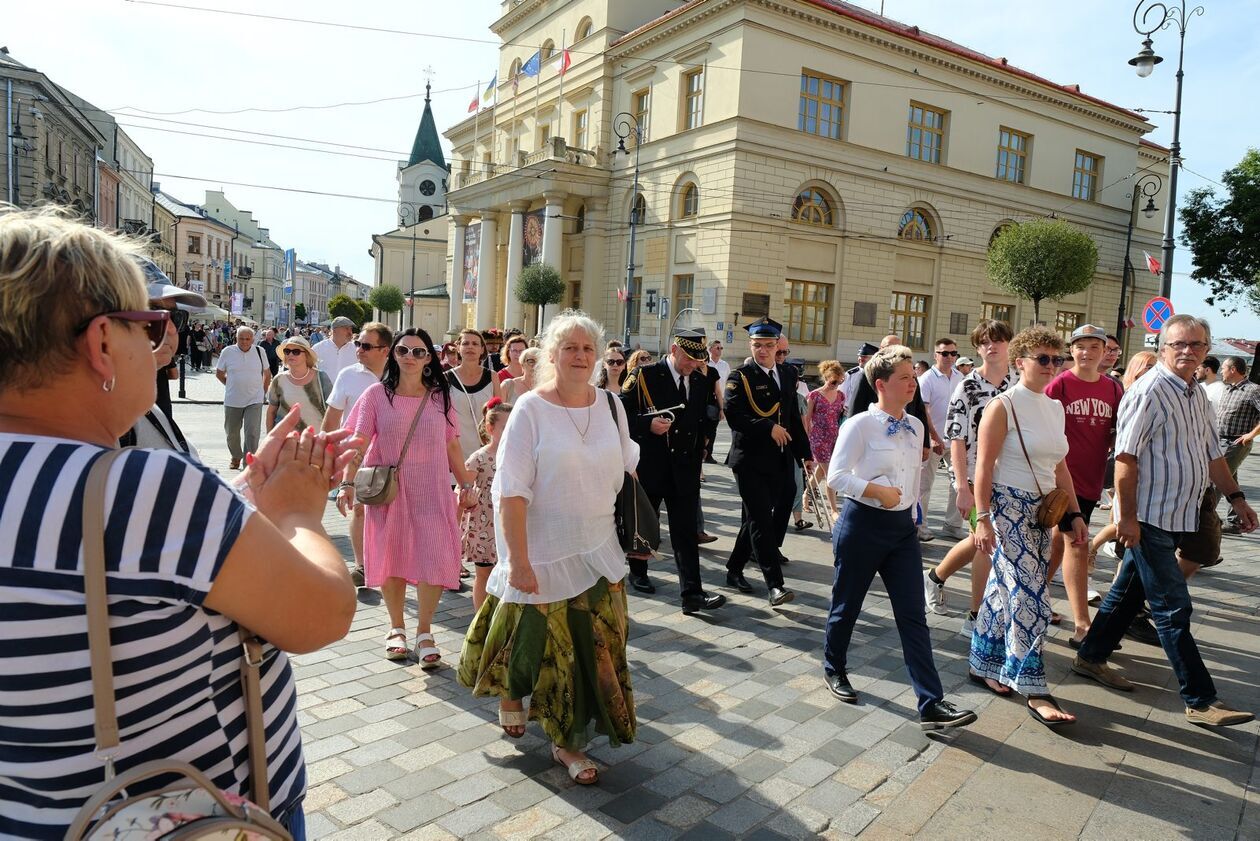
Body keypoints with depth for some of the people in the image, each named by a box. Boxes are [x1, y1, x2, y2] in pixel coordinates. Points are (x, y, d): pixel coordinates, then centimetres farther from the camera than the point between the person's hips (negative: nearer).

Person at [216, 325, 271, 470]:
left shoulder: (259, 352, 1)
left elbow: (267, 373, 12)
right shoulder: (227, 352, -3)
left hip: (254, 401, -1)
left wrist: (263, 391, 10)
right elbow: (219, 373, 10)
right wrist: (231, 386, 6)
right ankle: (236, 457, 38)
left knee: (252, 433, -11)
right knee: (232, 432, 15)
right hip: (232, 401, 1)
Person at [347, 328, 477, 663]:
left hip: (431, 490, 1)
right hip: (388, 489, 0)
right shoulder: (377, 395, 1)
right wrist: (348, 481, -13)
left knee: (434, 557, -6)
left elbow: (452, 446, 9)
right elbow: (359, 442, -4)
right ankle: (396, 628, 27)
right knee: (391, 558, 9)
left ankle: (424, 633, 8)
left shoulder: (440, 397, 6)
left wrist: (466, 485, 8)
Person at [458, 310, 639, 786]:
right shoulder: (530, 410, -12)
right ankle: (510, 697, 46)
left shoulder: (611, 405, 2)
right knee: (533, 640, 12)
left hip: (597, 552, 4)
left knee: (591, 647, 7)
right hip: (542, 553, -4)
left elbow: (624, 472, 11)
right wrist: (518, 561, -18)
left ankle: (568, 742, 26)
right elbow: (511, 492, -15)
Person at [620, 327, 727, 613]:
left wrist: (699, 452, 8)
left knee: (686, 530, -3)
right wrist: (648, 424, -20)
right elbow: (621, 413, -6)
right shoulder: (644, 376, -6)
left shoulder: (702, 381, 8)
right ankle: (637, 571, 36)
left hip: (685, 466, 3)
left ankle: (692, 593, -5)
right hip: (649, 464, -3)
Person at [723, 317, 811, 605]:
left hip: (779, 462, 6)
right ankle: (774, 584, -7)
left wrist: (804, 453, 17)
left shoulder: (788, 374, 13)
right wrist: (769, 428, -21)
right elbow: (733, 415, -18)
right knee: (761, 521, -8)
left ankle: (734, 570, 28)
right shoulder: (740, 377, -5)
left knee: (755, 519, 13)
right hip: (750, 460, -6)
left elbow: (794, 417, 19)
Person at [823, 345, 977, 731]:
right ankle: (834, 669, 36)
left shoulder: (915, 426, 7)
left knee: (913, 616, 1)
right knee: (847, 604, 11)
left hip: (902, 527, 6)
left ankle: (931, 705, 2)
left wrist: (911, 514, 19)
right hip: (862, 525, -5)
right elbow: (836, 476, -15)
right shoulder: (860, 425, -12)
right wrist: (878, 491, -21)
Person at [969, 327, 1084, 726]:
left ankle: (983, 666, 25)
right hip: (1009, 508, -7)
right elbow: (984, 466, -13)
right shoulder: (1003, 406, -10)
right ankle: (1033, 689, 1)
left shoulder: (1055, 407, 12)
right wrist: (982, 519, -18)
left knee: (1004, 589, 13)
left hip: (1041, 512, 7)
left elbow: (1060, 467, 17)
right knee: (1028, 598, -7)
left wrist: (1075, 514, 13)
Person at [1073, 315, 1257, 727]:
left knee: (1128, 592, 16)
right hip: (1148, 518, -9)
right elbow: (1126, 457, -19)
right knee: (1174, 609, -3)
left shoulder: (1198, 396, 14)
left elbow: (1212, 453, 24)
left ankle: (1091, 657, 29)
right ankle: (1201, 700, 4)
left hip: (1176, 518, 9)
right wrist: (1128, 516, -20)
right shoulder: (1149, 392, -15)